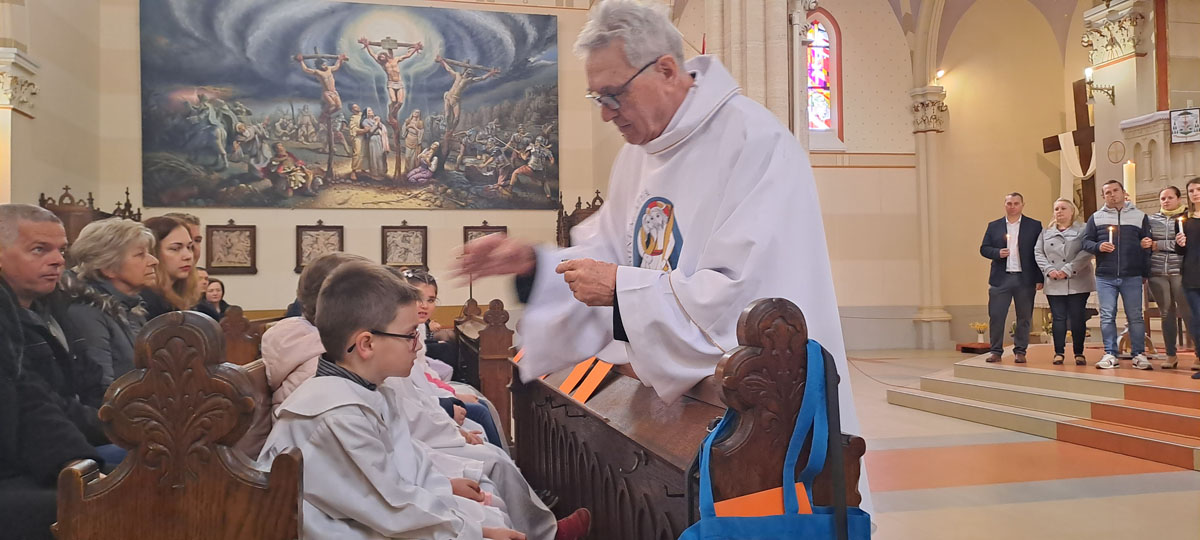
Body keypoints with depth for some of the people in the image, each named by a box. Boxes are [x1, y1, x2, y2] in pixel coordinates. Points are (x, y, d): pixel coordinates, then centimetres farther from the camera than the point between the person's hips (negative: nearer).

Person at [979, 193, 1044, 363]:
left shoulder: (1034, 226, 4)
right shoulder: (994, 226, 10)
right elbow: (984, 248, 10)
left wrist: (1040, 279, -5)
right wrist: (997, 253, -11)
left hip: (1025, 279, -1)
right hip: (1000, 279, 1)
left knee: (1024, 317, 5)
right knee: (996, 316, -1)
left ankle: (1020, 351, 15)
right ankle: (996, 351, 8)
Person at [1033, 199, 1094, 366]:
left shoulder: (1082, 230, 2)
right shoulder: (1046, 232, 15)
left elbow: (1087, 252, -10)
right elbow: (1038, 252, 9)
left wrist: (1068, 270, -16)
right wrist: (1049, 270, -7)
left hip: (1077, 283, -3)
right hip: (1054, 284, 3)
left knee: (1078, 318, 0)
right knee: (1058, 318, 3)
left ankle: (1079, 353, 8)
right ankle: (1059, 353, 7)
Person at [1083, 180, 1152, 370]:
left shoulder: (1140, 216, 10)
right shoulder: (1096, 217, 10)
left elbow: (1147, 245, 7)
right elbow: (1086, 241, 8)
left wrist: (1146, 272, 0)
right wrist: (1098, 247, -14)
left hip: (1132, 276, 0)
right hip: (1105, 276, 1)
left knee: (1135, 316, 2)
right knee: (1107, 316, 0)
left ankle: (1139, 354, 9)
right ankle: (1110, 354, 6)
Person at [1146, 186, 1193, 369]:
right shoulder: (1152, 219, 13)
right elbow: (1145, 241, 17)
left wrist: (1158, 245, -8)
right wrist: (1143, 244, -6)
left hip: (1180, 271, -3)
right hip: (1157, 273, 3)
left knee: (1188, 312, -6)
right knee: (1167, 313, 7)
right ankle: (1171, 355, 13)